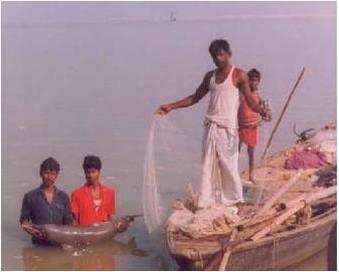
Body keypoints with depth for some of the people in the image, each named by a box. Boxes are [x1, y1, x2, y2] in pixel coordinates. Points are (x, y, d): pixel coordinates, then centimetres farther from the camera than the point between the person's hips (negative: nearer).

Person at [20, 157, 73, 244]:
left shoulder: (63, 197, 11)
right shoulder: (30, 196, 5)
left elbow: (68, 222, 14)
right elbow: (24, 220, 8)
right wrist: (30, 230, -12)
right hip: (38, 243, -1)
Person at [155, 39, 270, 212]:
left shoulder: (238, 75, 0)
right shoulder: (210, 76, 14)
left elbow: (249, 100, -4)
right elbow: (195, 98, 19)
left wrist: (262, 111, -24)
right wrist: (171, 106, 13)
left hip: (227, 127, -5)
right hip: (211, 126, 5)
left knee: (228, 166, -5)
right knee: (208, 166, 4)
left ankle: (231, 203, 8)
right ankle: (207, 202, 10)